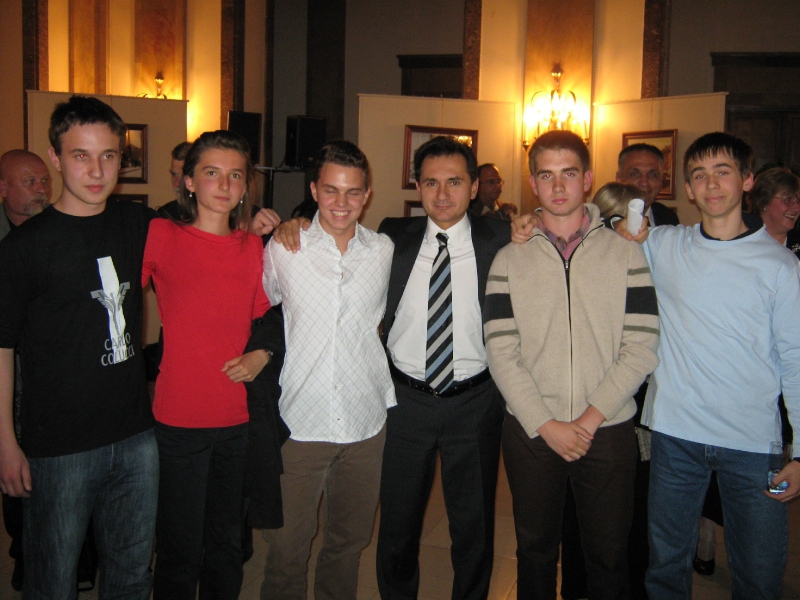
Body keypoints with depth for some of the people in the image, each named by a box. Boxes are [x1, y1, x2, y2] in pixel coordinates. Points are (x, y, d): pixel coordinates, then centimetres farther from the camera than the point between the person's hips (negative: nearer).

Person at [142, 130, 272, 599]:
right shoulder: (160, 236, -6)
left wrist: (262, 354, -2)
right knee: (180, 550, 6)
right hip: (179, 418, -4)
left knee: (228, 544, 17)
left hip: (239, 418, 4)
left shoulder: (254, 247, 6)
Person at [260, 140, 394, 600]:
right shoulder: (282, 249, -2)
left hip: (366, 422, 2)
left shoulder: (385, 250, 2)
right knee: (287, 546, 7)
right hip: (299, 422, -2)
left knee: (350, 542, 17)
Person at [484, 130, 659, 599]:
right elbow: (501, 352, -4)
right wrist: (546, 425, -11)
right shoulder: (510, 260, 2)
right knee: (535, 552, 14)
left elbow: (641, 348, -5)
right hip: (530, 432, 1)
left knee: (609, 556, 11)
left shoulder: (625, 253, 1)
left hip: (608, 431, 0)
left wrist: (590, 418, -11)